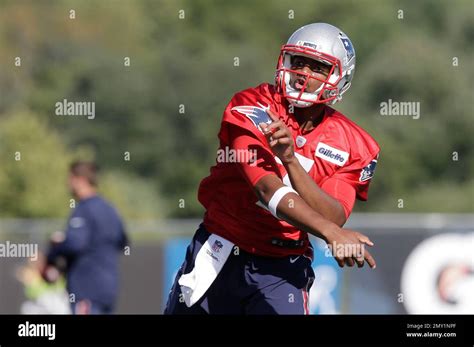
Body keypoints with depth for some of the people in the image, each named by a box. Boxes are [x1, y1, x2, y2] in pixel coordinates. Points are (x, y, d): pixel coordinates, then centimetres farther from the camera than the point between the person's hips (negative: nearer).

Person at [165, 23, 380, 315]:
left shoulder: (351, 145, -3)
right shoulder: (252, 109, -14)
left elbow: (334, 218, -17)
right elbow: (268, 190, -27)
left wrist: (291, 159, -29)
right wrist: (330, 231, -41)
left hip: (282, 268, 1)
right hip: (220, 255, -1)